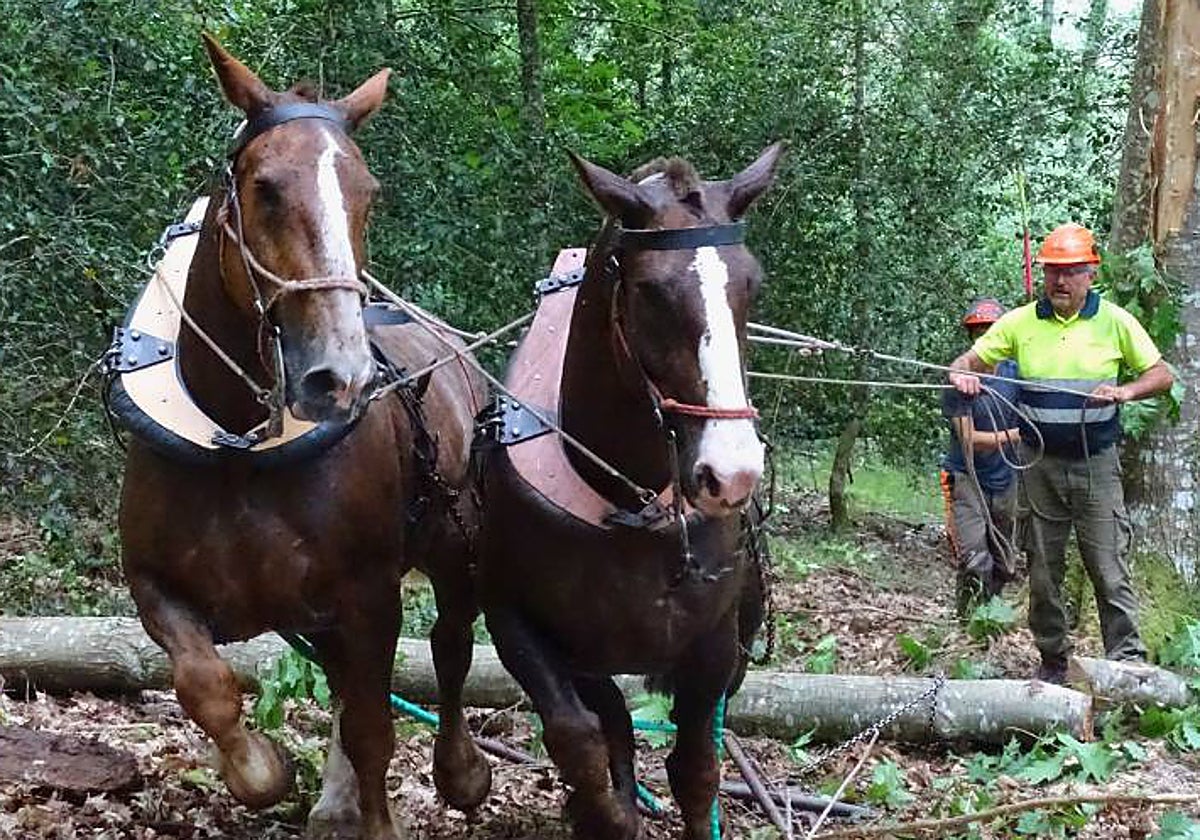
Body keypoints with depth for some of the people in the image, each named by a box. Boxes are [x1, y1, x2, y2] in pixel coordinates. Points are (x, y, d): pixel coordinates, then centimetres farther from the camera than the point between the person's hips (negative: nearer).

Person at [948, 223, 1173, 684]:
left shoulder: (1114, 321, 0)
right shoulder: (1021, 322, 3)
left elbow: (1161, 373, 4)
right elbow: (972, 358, 5)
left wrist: (1126, 391, -16)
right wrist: (960, 373, -19)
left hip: (1096, 464, -2)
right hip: (1040, 463, 2)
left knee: (1109, 568, -7)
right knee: (1043, 570, 9)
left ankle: (1128, 662, -3)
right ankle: (1052, 659, 21)